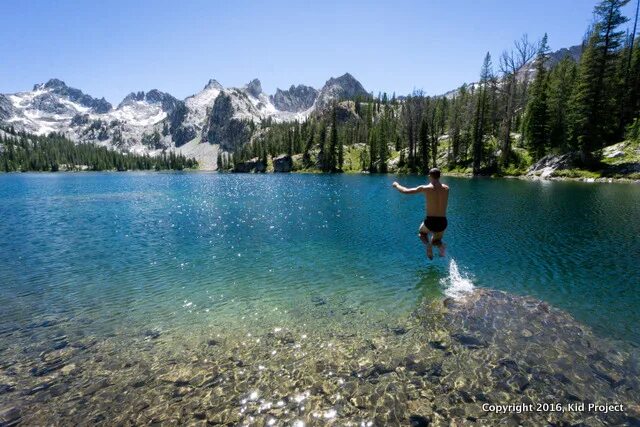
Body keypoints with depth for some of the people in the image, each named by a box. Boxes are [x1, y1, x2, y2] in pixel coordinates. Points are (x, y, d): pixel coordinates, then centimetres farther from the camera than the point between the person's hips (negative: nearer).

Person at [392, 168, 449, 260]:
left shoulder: (425, 188, -8)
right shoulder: (446, 188, 3)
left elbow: (405, 191, -1)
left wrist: (396, 185, 18)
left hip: (430, 221, -3)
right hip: (443, 222, 3)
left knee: (422, 233, 31)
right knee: (435, 241, 29)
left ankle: (428, 244, -2)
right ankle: (441, 244, -7)